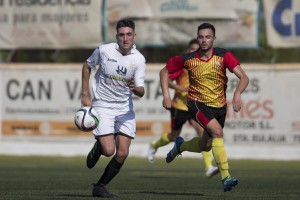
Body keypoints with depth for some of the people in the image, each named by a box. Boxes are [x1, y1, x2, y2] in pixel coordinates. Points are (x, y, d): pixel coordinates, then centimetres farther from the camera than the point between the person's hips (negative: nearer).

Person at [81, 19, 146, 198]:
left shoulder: (139, 59, -9)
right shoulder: (104, 50, -12)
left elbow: (141, 92, -10)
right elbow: (87, 66, 7)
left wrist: (135, 88, -34)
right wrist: (85, 95, 4)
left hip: (125, 109, 2)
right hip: (102, 107, -2)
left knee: (122, 153, -6)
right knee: (109, 151, -16)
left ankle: (100, 186, 14)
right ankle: (97, 148, 21)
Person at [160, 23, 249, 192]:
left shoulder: (224, 55, -11)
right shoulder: (187, 59, -10)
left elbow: (244, 78, -17)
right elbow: (164, 72, 5)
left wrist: (237, 93, -37)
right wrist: (166, 95, -8)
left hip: (219, 106, 3)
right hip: (198, 103, -3)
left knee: (206, 146, 14)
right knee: (217, 132, -28)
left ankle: (181, 146, 49)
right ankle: (226, 177, -31)